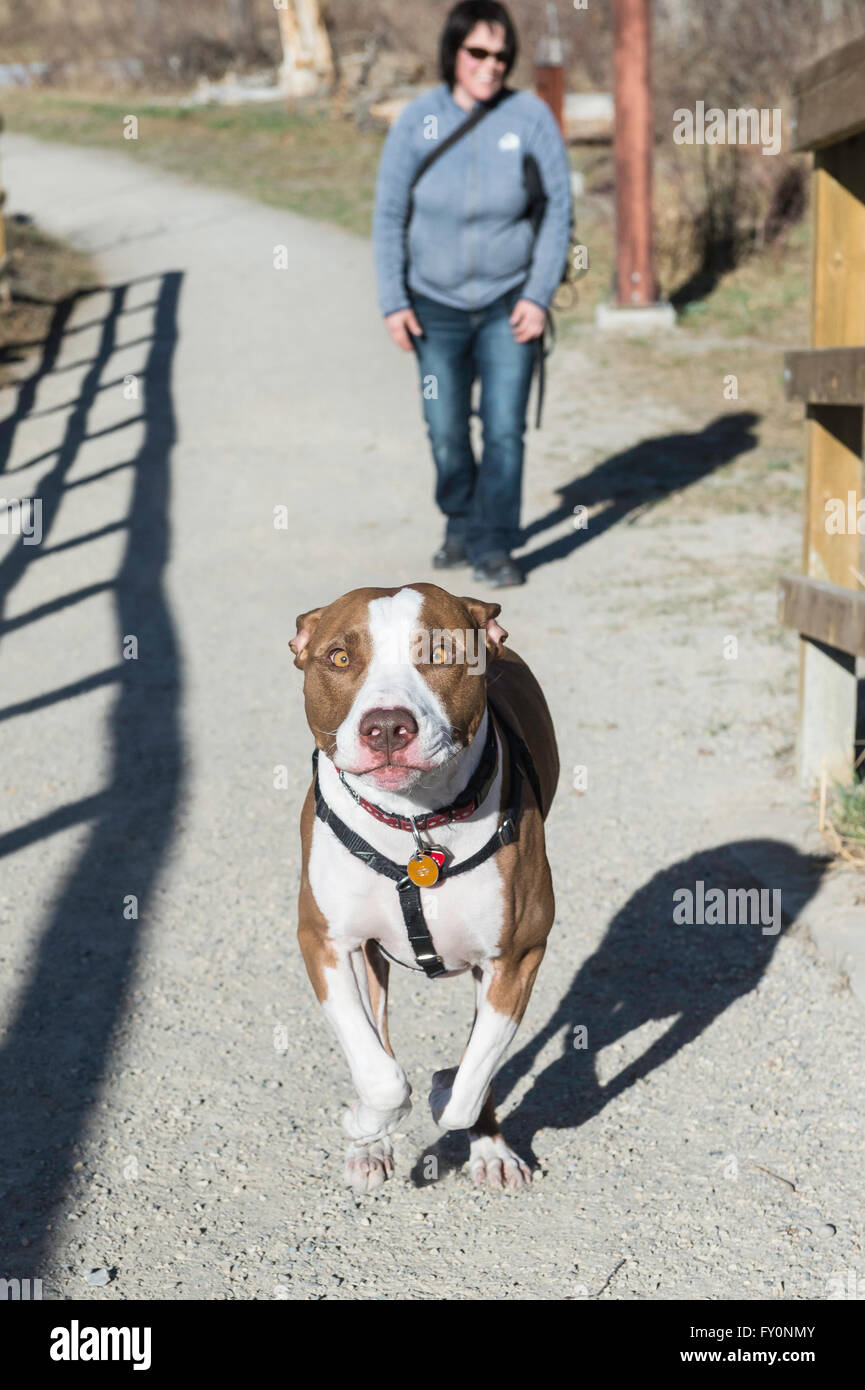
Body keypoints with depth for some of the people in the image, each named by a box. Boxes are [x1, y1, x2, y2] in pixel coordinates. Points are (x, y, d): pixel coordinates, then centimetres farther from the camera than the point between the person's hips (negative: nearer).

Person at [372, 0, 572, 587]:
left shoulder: (530, 115, -9)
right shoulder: (418, 120, -7)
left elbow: (559, 208, -4)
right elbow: (389, 215, 0)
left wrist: (540, 296, -9)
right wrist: (393, 302, -4)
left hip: (509, 301, -1)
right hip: (437, 305, 1)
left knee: (504, 429, -6)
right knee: (446, 433, 9)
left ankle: (494, 546, 5)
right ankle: (463, 526, 32)